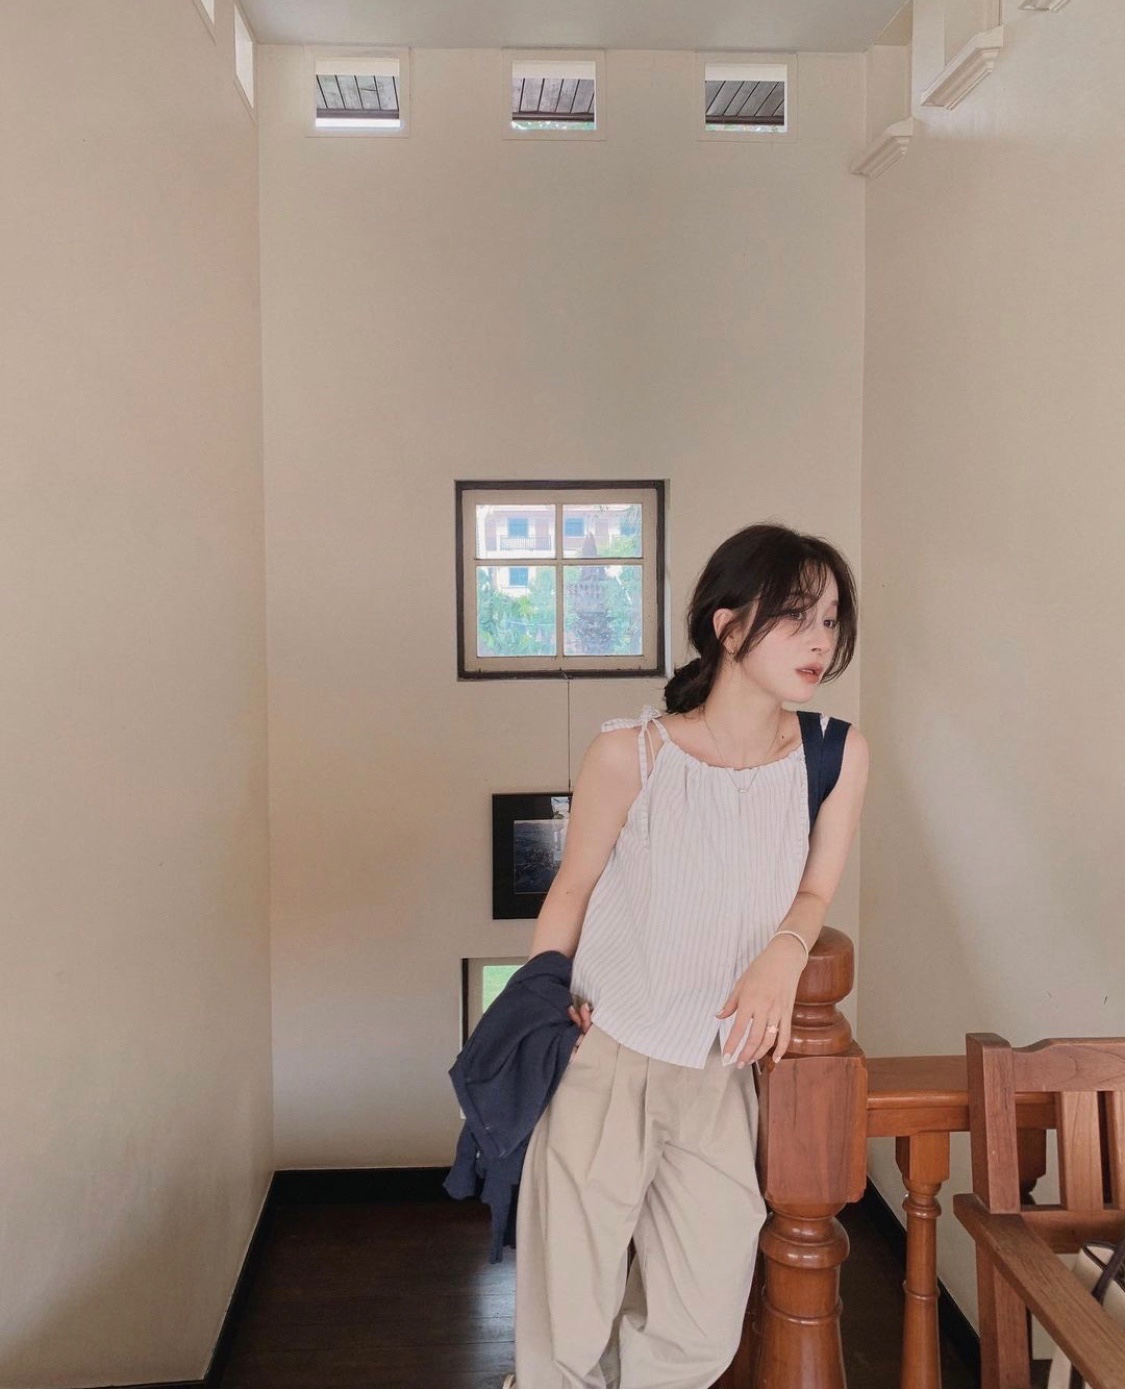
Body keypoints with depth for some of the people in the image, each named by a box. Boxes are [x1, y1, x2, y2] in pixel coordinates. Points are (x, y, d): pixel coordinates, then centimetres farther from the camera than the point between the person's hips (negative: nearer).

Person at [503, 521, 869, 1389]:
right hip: (602, 1058, -3)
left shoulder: (838, 755, -9)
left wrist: (783, 955, -17)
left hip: (721, 1073, 3)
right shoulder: (630, 754, -16)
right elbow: (573, 888, -2)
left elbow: (815, 892, 4)